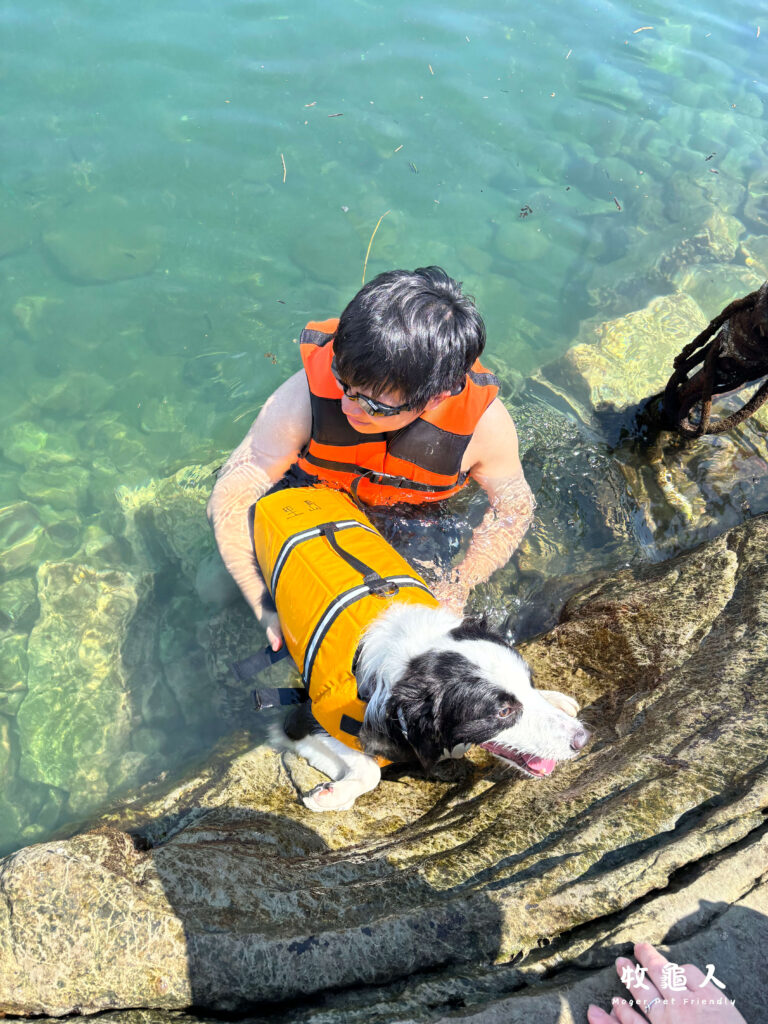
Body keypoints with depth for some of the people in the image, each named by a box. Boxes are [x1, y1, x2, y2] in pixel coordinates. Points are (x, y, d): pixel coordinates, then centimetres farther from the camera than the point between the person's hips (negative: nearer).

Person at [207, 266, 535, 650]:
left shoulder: (484, 421, -34)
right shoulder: (305, 397, -38)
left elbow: (514, 505, -14)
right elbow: (230, 495, -28)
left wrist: (456, 588, -27)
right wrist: (265, 605, -36)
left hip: (413, 516, 0)